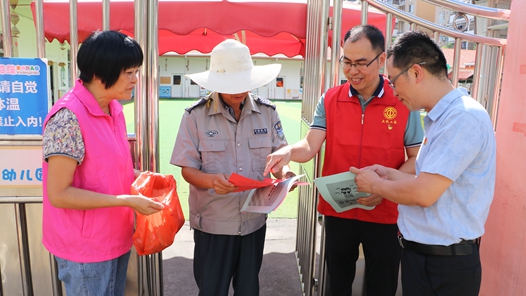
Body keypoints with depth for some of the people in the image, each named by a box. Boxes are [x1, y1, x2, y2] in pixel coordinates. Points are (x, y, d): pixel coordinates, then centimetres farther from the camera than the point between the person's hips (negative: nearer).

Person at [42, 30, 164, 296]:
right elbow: (59, 194, -22)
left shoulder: (114, 108, 3)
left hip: (115, 238, 8)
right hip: (85, 247, -8)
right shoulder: (69, 117, -23)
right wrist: (127, 201, -23)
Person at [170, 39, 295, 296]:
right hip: (212, 224, -2)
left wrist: (284, 174, -19)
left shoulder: (267, 112, -1)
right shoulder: (196, 115, -9)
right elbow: (187, 169, -8)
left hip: (254, 221, 3)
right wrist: (211, 180, -29)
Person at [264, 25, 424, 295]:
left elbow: (416, 158, -4)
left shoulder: (403, 102, -7)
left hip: (385, 214, -1)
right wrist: (288, 152, -33)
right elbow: (310, 146, -11)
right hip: (337, 211, 2)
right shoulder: (329, 100, -2)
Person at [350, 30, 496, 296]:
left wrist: (375, 185, -10)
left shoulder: (462, 118, -21)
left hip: (444, 265, -9)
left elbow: (423, 193, -26)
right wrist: (389, 174, 10)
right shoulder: (441, 117, 10)